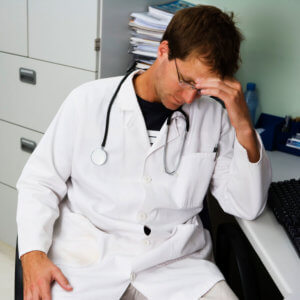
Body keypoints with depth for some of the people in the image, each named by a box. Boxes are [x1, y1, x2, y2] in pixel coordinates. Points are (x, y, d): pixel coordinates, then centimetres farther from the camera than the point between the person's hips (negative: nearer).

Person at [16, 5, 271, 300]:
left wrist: (243, 126, -11)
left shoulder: (213, 117, 4)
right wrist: (32, 254, -12)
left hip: (177, 261, 2)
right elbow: (40, 182, 4)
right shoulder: (89, 101, -1)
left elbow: (248, 207, 1)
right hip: (88, 258, -1)